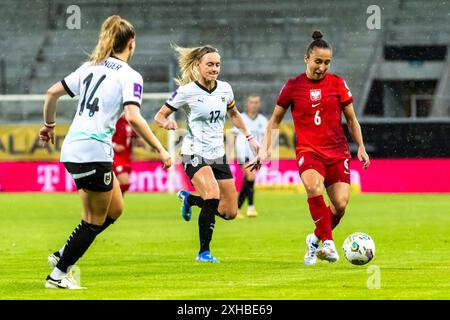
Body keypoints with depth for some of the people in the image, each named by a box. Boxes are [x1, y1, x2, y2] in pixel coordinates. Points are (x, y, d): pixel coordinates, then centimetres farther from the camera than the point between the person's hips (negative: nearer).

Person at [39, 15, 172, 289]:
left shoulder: (91, 67, 13)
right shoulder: (130, 76, -7)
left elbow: (53, 93, 12)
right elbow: (133, 117, -21)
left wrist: (50, 125, 26)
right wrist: (160, 150, -17)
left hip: (72, 150, 8)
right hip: (94, 151, -8)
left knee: (115, 208, 19)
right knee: (96, 220, 6)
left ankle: (63, 255, 18)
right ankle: (58, 275, 9)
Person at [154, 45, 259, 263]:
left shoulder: (224, 89, 5)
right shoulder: (187, 91, -10)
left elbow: (233, 114, 25)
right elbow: (159, 116, -5)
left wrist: (249, 137, 21)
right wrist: (167, 123, -27)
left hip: (218, 155, 6)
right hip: (195, 154, -6)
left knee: (230, 212, 3)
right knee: (213, 197, -29)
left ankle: (189, 198, 31)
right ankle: (204, 252, -16)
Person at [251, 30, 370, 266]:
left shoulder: (338, 84, 4)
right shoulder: (293, 86, 2)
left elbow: (351, 119, 15)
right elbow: (275, 119, 14)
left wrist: (361, 148, 11)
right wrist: (265, 149, 7)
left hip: (337, 152, 2)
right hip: (308, 150, -2)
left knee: (340, 204, -12)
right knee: (314, 186, -33)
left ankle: (315, 239, 17)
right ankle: (328, 242, -31)